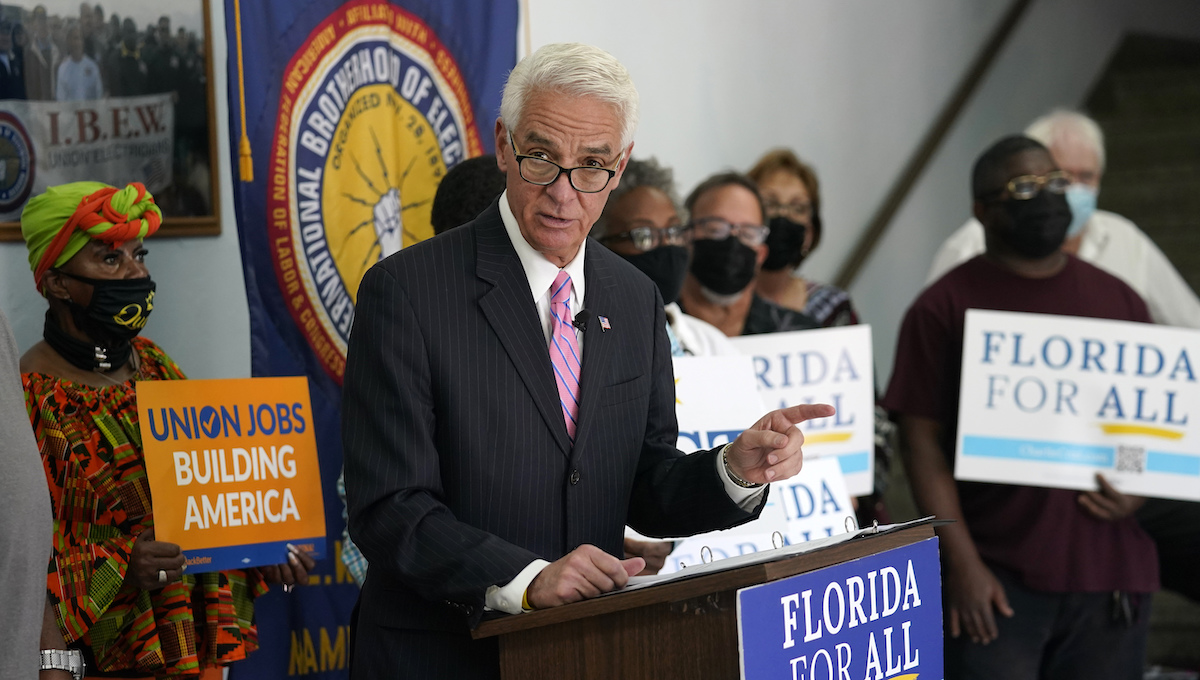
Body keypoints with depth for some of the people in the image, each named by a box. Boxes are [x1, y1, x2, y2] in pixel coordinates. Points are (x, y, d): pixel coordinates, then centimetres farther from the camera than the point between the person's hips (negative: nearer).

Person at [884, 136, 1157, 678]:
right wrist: (963, 563, -12)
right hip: (997, 578, -4)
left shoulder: (1117, 300, 13)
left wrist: (1137, 490, -2)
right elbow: (921, 438, -5)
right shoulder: (945, 307, 0)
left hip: (1110, 573, 4)